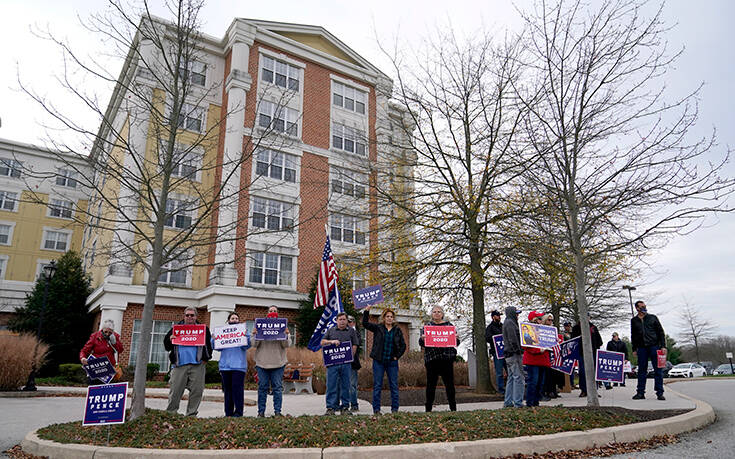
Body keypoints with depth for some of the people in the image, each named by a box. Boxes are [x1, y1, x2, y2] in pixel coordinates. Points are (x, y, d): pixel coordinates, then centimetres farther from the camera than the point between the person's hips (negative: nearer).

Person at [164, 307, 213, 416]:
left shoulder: (203, 329, 13)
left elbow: (209, 345, 12)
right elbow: (166, 346, 14)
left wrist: (205, 358, 0)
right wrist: (170, 339, -8)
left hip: (197, 365, 0)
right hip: (179, 365, 0)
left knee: (197, 391, 0)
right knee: (175, 391, -1)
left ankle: (191, 415, 10)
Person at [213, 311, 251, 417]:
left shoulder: (244, 331, 9)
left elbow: (246, 346, -3)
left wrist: (245, 336, -19)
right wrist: (214, 338, -7)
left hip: (238, 365, -3)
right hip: (225, 365, 3)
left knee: (237, 388, -9)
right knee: (227, 389, 7)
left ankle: (238, 412, -3)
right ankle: (228, 413, 15)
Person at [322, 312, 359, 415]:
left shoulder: (352, 331, 11)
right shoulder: (331, 330, 14)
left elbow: (354, 346, 7)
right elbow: (322, 342, 11)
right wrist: (331, 341, -7)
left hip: (346, 364, 0)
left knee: (345, 386, 3)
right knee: (331, 385, -2)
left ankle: (345, 407, 11)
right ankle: (330, 408, 3)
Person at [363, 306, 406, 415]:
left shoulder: (397, 330, 8)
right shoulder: (378, 328, 3)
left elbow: (403, 345, 12)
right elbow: (365, 323, -8)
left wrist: (397, 356, 1)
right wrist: (367, 311, -20)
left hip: (392, 362, 2)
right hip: (379, 361, -2)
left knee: (394, 386, 4)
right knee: (377, 386, 1)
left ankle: (395, 409, 12)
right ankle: (376, 409, 7)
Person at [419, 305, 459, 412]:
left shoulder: (449, 325, 13)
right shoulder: (427, 325, 11)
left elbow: (456, 342, 11)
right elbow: (421, 343, 6)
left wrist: (456, 338, -11)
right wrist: (422, 339, -17)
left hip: (447, 358, 1)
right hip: (431, 358, 0)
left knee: (449, 383, 2)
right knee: (431, 383, 2)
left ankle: (453, 407, 12)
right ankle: (428, 408, 10)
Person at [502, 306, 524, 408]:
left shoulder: (507, 322, 22)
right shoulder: (510, 323, -11)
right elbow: (513, 339, -19)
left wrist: (518, 351, 19)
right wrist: (518, 351, -18)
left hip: (509, 355, 10)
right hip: (514, 354, -10)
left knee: (511, 378, 13)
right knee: (518, 377, -8)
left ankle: (508, 402, 16)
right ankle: (518, 402, -7)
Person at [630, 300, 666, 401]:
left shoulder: (652, 318, 8)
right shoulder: (634, 320, 12)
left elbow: (661, 332, 7)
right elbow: (633, 335, 16)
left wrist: (663, 346, -2)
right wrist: (634, 348, 10)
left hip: (654, 346, -1)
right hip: (641, 348, 1)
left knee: (658, 370, -2)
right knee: (642, 370, 3)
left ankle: (660, 393, 3)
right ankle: (640, 392, 7)